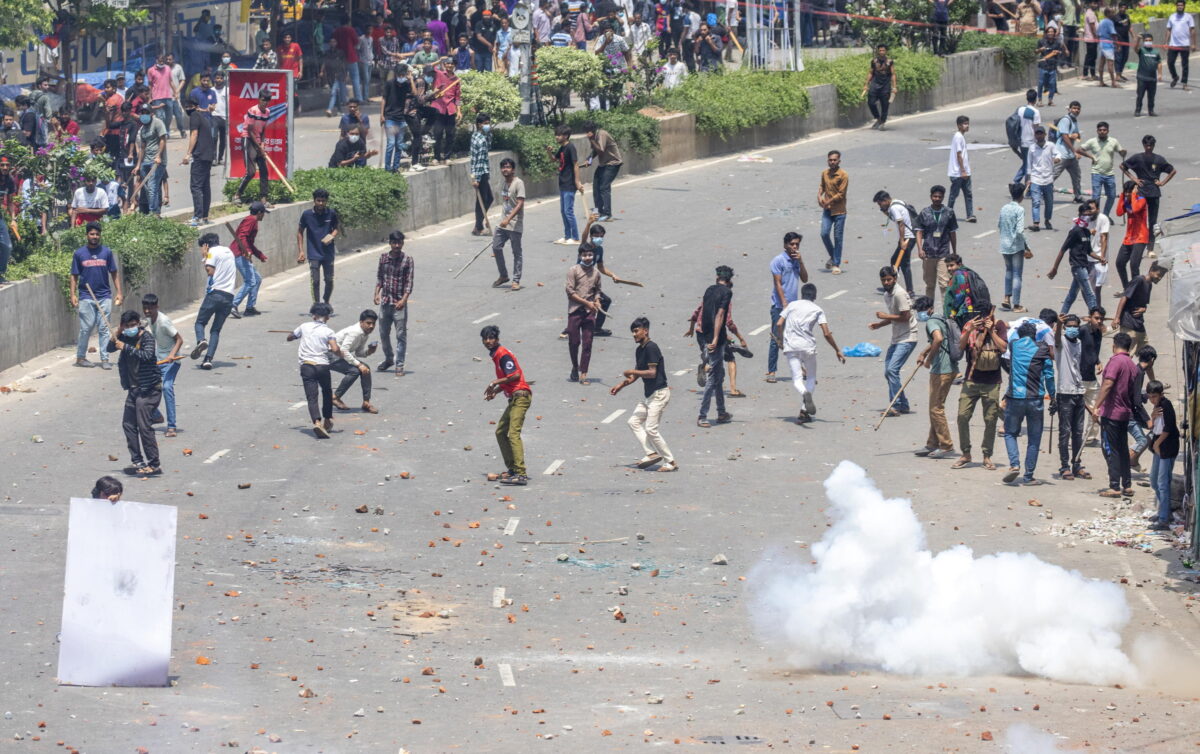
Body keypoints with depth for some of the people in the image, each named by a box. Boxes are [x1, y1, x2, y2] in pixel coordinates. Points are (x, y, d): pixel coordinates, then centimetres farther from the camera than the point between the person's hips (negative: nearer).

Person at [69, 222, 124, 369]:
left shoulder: (107, 252, 6)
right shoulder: (79, 253, 3)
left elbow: (114, 273, 10)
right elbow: (74, 276, 5)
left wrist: (119, 292, 4)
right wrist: (73, 295, -4)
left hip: (104, 296, 1)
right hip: (86, 297, -1)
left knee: (104, 328, 1)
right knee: (86, 328, 0)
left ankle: (104, 359, 4)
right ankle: (80, 357, 12)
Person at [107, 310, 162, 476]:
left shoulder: (146, 337, -14)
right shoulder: (126, 337, 7)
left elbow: (147, 355, -30)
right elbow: (109, 349, 13)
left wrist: (125, 347, -27)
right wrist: (115, 338, -6)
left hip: (148, 389, -9)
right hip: (134, 389, 9)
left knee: (144, 426, -12)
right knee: (128, 424, 11)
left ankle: (155, 465, -8)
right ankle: (137, 462, 18)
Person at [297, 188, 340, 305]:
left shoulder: (331, 213, -3)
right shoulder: (307, 215, -6)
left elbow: (336, 228, 11)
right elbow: (300, 232, 4)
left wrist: (332, 236, -12)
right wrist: (301, 251, -2)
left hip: (328, 253, 2)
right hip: (314, 254, -2)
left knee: (329, 280, 8)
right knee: (315, 281, -4)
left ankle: (326, 302, 29)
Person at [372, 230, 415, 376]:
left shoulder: (407, 260, -6)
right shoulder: (383, 258, 5)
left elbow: (409, 282, -8)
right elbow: (379, 277, 14)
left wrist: (404, 299, -19)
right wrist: (377, 293, -1)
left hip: (399, 303, -4)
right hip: (385, 301, 4)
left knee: (401, 335, -3)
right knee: (383, 333, 14)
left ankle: (399, 365, 3)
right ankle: (388, 359, 34)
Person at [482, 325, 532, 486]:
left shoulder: (503, 355, -11)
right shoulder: (496, 355, 19)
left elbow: (515, 375, -21)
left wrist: (495, 383, -13)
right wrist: (495, 392, 13)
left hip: (520, 396, -11)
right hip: (514, 398, 11)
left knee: (513, 434, -18)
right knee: (500, 432, 17)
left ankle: (521, 475, -26)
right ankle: (512, 468, 21)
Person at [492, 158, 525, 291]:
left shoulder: (518, 183, -13)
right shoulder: (504, 183, 11)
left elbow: (520, 204, -20)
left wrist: (508, 219, -26)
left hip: (515, 224, -8)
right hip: (503, 223, 8)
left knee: (517, 252, 1)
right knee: (496, 247, 5)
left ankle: (516, 280, 6)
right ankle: (503, 276, 20)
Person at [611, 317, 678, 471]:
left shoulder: (651, 347, -16)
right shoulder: (639, 350, 13)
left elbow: (652, 373, -21)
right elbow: (636, 375, 21)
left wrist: (631, 372, -11)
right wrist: (621, 385, 10)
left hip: (659, 393, -10)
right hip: (649, 395, 10)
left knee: (651, 429, -11)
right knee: (634, 422, 8)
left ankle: (671, 462, -5)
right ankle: (651, 453, 2)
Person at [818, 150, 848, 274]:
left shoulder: (843, 175, -11)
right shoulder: (824, 173, 7)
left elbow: (841, 194, -13)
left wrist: (828, 202, -13)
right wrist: (819, 196, 0)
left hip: (839, 211, -5)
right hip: (827, 210, 5)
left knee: (837, 237, 1)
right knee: (824, 234, -5)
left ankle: (836, 264, 9)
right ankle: (832, 257, 19)